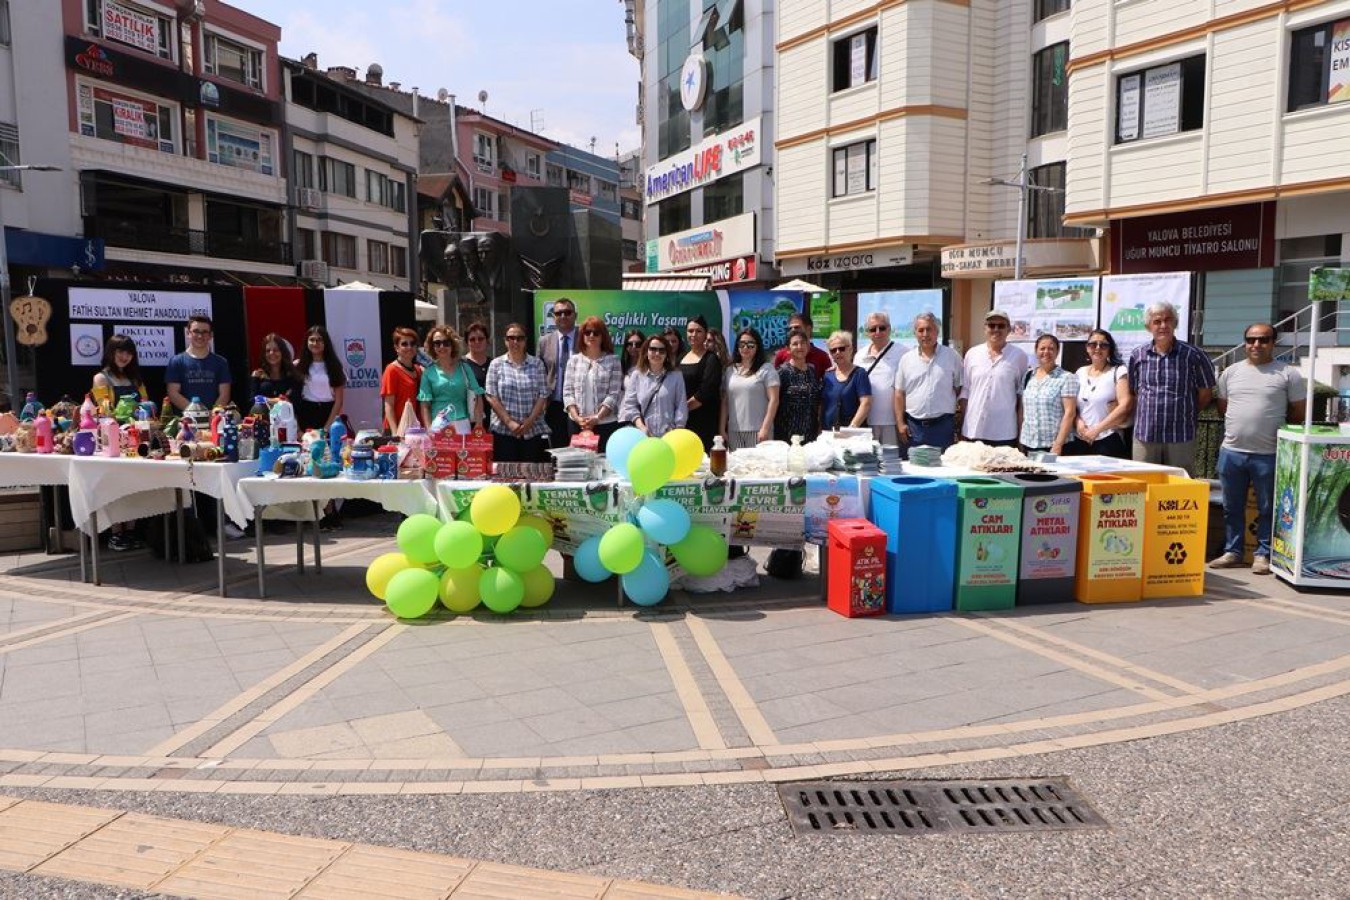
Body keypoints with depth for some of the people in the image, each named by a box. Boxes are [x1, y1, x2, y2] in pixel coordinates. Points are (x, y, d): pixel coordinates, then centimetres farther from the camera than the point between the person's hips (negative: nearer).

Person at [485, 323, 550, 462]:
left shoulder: (537, 364, 7)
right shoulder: (496, 364, 5)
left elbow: (543, 396, 2)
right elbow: (492, 397, 0)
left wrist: (530, 421, -9)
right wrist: (509, 422, -10)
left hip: (533, 430, 1)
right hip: (503, 431, 0)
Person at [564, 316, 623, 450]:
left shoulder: (612, 360, 1)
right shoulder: (574, 360, 8)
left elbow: (614, 394, -5)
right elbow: (568, 392, 4)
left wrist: (597, 418, -15)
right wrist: (577, 417, -10)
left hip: (605, 424, -2)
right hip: (576, 423, 2)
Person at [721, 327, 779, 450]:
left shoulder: (766, 369, 0)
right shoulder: (730, 370, 14)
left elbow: (773, 400, -5)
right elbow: (725, 402, 14)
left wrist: (765, 428, -12)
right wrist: (722, 429, 8)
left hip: (758, 431, -4)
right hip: (733, 431, 4)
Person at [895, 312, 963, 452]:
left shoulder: (952, 356, 3)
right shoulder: (906, 358, 7)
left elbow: (960, 390, 5)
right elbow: (900, 393, 7)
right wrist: (900, 423, 0)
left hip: (943, 425, -1)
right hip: (914, 425, 1)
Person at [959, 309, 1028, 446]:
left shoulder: (1019, 356, 2)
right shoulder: (972, 354, 7)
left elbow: (1022, 393, 7)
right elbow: (965, 390, 10)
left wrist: (1021, 429, 2)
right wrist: (961, 427, 7)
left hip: (1005, 433, -2)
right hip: (973, 430, 2)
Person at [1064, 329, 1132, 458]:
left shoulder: (1118, 371, -1)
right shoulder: (1080, 372, 12)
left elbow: (1125, 406, -10)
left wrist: (1097, 429, -15)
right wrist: (1078, 422, -7)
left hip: (1108, 440, -4)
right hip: (1079, 440, 4)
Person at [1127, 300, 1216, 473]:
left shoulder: (1193, 355, -1)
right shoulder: (1137, 356, 6)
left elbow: (1205, 394, 6)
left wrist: (1186, 414, 7)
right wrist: (1147, 415, 5)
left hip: (1181, 438, -2)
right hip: (1144, 437, 2)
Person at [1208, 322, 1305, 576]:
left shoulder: (1288, 374, -2)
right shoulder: (1231, 372, 9)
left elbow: (1299, 414, 3)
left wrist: (1273, 426, 7)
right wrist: (1240, 426, 11)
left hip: (1269, 455, -3)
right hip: (1231, 452, 4)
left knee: (1267, 509, 6)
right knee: (1232, 507, 12)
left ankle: (1263, 554, 17)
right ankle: (1232, 552, 22)